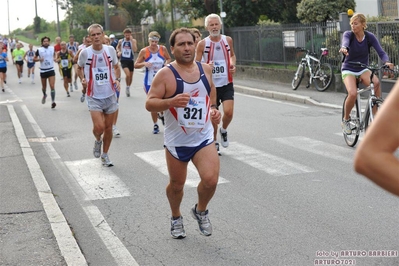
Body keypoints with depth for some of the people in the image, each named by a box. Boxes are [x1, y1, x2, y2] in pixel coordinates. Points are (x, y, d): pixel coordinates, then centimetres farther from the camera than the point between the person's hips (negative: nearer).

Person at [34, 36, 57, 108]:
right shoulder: (39, 50, -5)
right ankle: (44, 95, 48)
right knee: (44, 86, 16)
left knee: (52, 86, -14)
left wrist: (55, 58, 0)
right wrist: (39, 59, -17)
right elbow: (34, 59, 4)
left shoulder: (52, 48, 0)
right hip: (43, 71, 0)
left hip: (51, 70, 0)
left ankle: (53, 101, -14)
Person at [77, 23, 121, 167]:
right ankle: (98, 141, 20)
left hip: (110, 95, 3)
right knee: (99, 127, -16)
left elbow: (116, 67, 14)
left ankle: (105, 155, 28)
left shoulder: (110, 50, -2)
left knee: (108, 127, 9)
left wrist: (117, 79, -4)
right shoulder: (85, 53, -8)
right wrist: (83, 79, -9)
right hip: (94, 96, -2)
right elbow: (79, 68, 10)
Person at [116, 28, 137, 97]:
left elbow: (135, 50, -20)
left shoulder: (133, 41, -4)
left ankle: (128, 87, 35)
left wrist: (132, 40, -22)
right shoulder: (121, 41, 1)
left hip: (131, 60, 1)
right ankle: (127, 87, -1)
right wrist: (118, 51, 0)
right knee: (128, 74, -22)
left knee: (131, 76, 12)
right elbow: (117, 47, 22)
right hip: (123, 60, -1)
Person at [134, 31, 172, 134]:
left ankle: (162, 115, 30)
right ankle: (155, 125, 18)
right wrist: (144, 64, -19)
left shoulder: (163, 49, -2)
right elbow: (135, 65, 0)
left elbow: (169, 58, 14)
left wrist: (167, 63, -8)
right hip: (150, 82, -1)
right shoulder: (144, 51, -5)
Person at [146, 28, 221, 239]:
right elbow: (149, 103, -15)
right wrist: (171, 101, -32)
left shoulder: (206, 69, 2)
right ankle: (176, 218, 42)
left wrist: (213, 110, 4)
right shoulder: (165, 74, -12)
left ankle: (200, 210, 16)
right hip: (176, 140, -2)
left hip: (204, 138, 2)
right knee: (176, 184, 12)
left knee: (211, 180, -15)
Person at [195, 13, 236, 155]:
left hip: (227, 84, 1)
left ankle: (223, 130, 18)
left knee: (228, 112, -14)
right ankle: (214, 142, 27)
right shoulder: (202, 44, -7)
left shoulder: (228, 40, 1)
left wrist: (233, 65, 0)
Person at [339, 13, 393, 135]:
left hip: (363, 69, 2)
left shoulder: (370, 37, -8)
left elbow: (381, 52, -17)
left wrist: (387, 62, -39)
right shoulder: (348, 34, -12)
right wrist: (344, 48, -61)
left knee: (376, 82, -32)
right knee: (353, 93, -29)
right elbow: (345, 42, -36)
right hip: (348, 70, -2)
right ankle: (346, 120, -3)